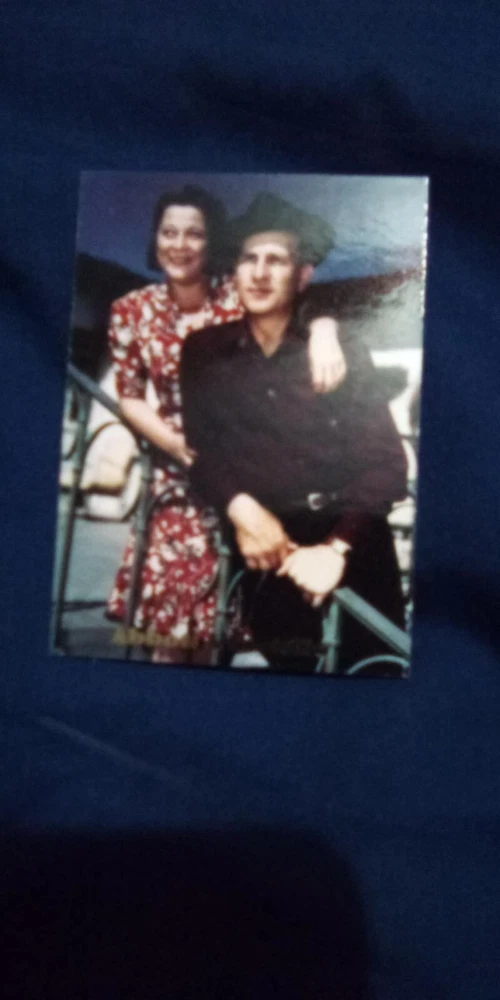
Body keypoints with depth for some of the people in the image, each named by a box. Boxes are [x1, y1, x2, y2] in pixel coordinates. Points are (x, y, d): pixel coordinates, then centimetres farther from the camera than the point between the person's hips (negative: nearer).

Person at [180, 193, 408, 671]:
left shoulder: (345, 355, 4)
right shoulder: (204, 351, 9)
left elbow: (387, 463, -4)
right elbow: (201, 448, 2)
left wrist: (338, 545, -18)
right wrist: (241, 508, -17)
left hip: (352, 548, 0)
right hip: (267, 549, 1)